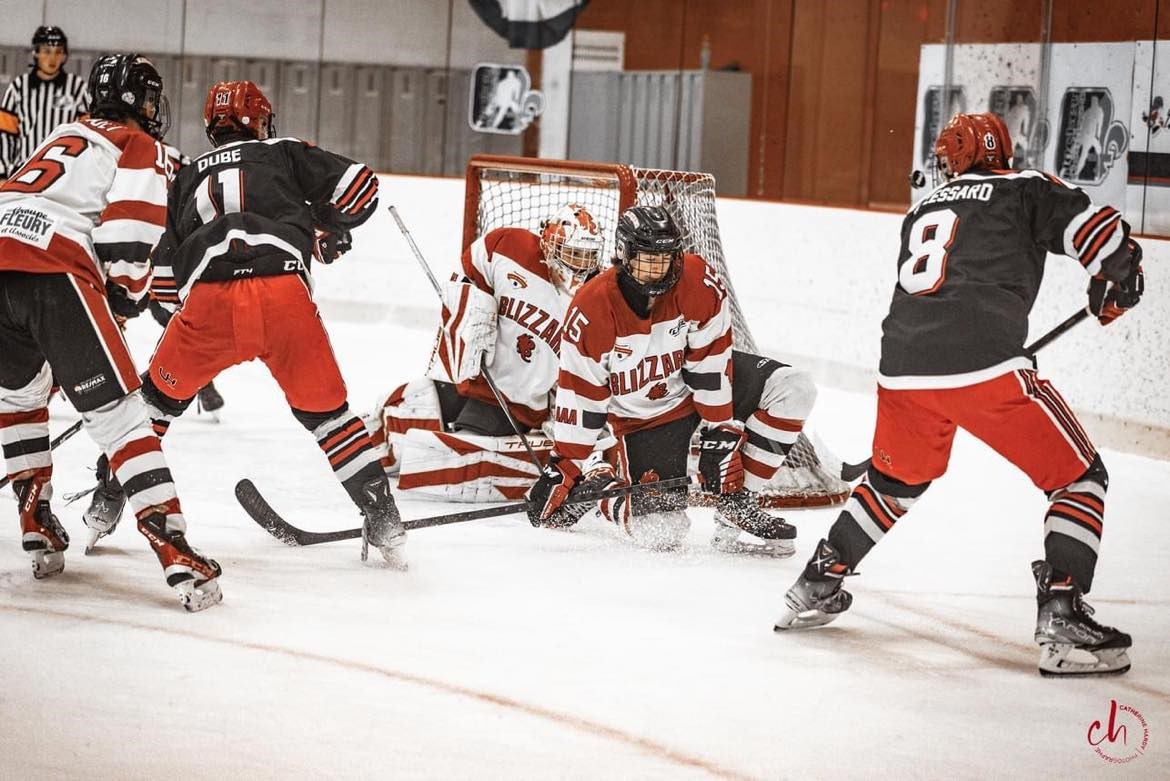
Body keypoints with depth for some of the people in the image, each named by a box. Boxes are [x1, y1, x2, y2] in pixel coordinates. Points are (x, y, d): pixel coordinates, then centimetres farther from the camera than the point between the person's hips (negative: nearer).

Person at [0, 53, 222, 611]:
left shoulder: (65, 137, 35)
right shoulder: (139, 147, 12)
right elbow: (128, 226, -2)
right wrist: (127, 291, 12)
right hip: (54, 273, -7)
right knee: (116, 409, -7)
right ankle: (174, 551, -16)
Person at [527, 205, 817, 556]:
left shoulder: (700, 282, -21)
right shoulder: (591, 309, -25)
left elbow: (710, 362, -14)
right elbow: (580, 393, -18)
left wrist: (719, 431, -14)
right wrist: (564, 469, -15)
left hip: (705, 384, 4)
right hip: (643, 415, -4)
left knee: (791, 389, -19)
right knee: (661, 530, -16)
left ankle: (737, 506, -11)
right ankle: (598, 478, 17)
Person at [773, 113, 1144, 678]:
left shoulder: (924, 208, 29)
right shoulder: (1024, 190, 12)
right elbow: (1097, 230, -1)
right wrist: (1115, 287, 18)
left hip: (903, 368, 6)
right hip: (986, 365, -6)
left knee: (896, 480, 32)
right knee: (1079, 477, 6)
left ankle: (816, 587, 32)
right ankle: (1061, 621, -7)